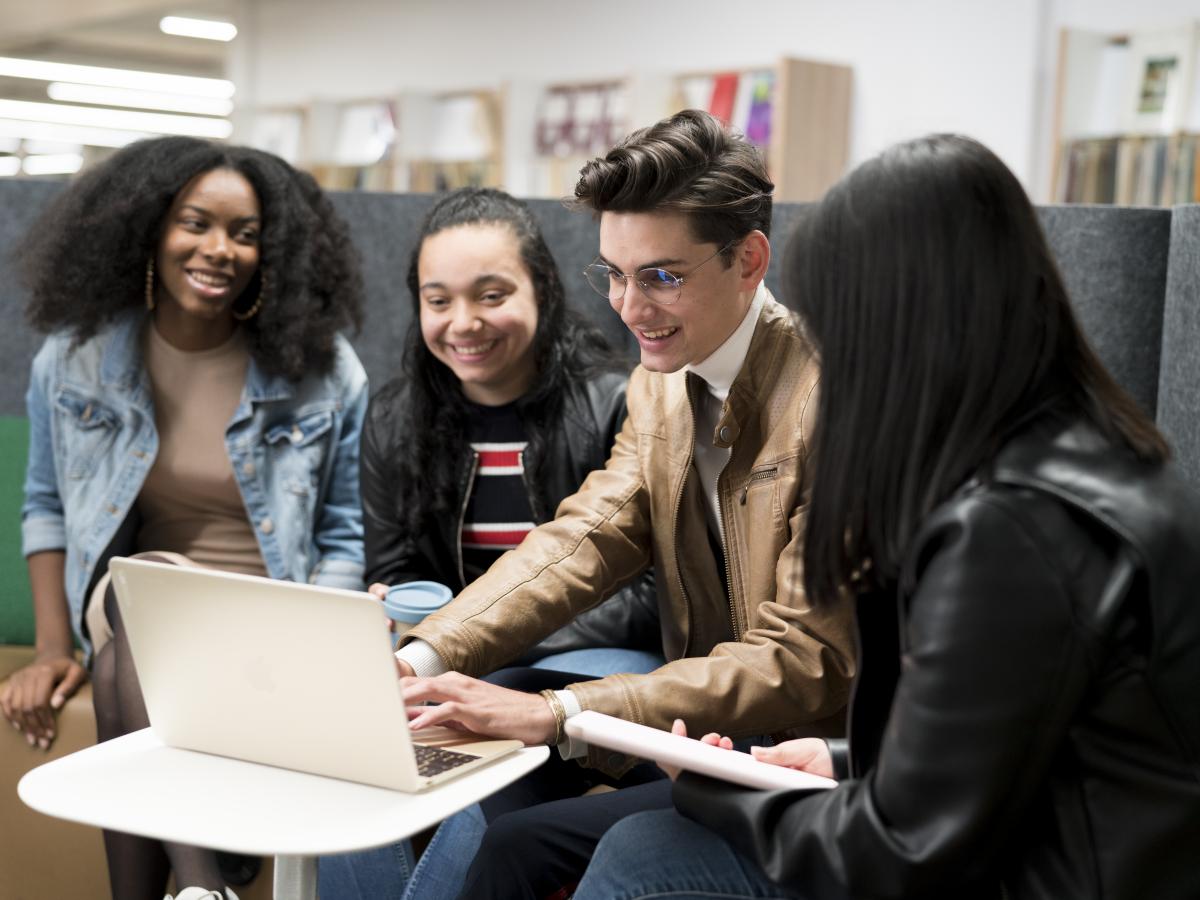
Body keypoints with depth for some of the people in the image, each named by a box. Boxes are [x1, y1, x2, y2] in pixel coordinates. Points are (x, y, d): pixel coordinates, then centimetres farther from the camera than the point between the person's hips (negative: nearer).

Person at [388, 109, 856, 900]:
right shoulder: (662, 383, 4)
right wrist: (420, 660, -18)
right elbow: (585, 538, -1)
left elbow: (807, 661, -25)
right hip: (703, 714, 8)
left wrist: (554, 715, -31)